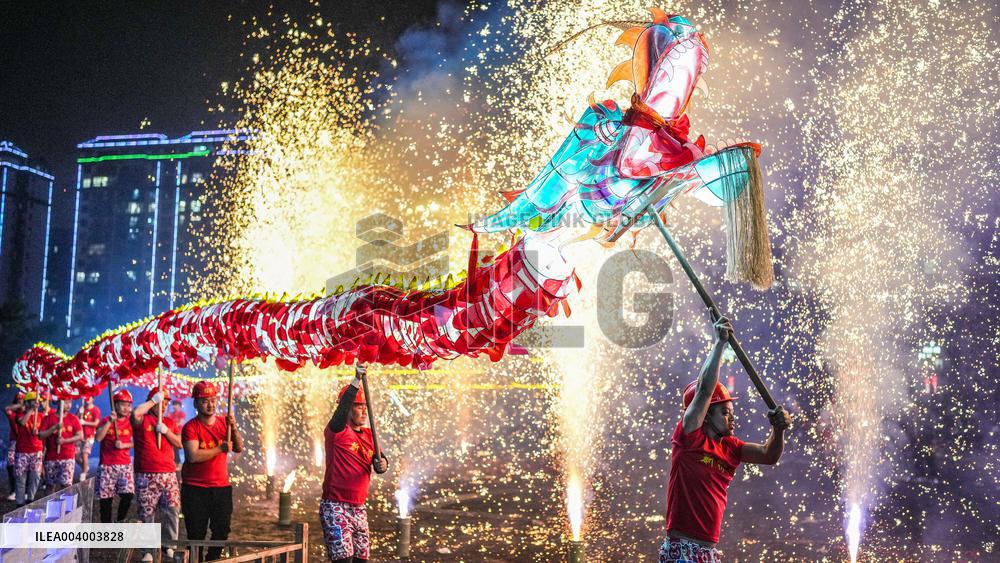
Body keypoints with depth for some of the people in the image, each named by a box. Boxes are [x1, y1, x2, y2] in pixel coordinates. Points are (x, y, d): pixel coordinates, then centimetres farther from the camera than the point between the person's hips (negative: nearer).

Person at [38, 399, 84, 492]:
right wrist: (54, 427, -16)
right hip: (51, 457, 1)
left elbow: (80, 436, -1)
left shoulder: (73, 418, 4)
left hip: (68, 457, -1)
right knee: (50, 485, 8)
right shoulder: (48, 418, 3)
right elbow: (41, 435, -4)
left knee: (66, 484, -8)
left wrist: (64, 441, -13)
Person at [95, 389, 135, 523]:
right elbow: (98, 438, -14)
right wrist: (110, 421, -18)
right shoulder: (106, 421, 2)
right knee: (105, 497, 2)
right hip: (106, 466, 0)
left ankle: (119, 521, 9)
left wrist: (123, 445, -12)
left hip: (125, 465, 0)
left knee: (128, 494, -14)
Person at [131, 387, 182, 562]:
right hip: (146, 475, -4)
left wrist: (166, 431, -6)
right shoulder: (142, 420, 1)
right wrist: (154, 400, -16)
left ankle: (169, 544, 14)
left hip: (168, 473, 4)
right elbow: (135, 413, -24)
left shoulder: (170, 422, 15)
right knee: (146, 513, 1)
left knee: (171, 510, 3)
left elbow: (179, 444, 9)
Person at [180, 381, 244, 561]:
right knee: (196, 534, 4)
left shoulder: (224, 423, 4)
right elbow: (193, 456, -22)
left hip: (221, 487, 4)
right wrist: (220, 449, -21)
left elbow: (239, 448, -3)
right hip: (195, 489, -4)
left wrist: (233, 428, -18)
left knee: (222, 531, 11)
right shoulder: (191, 427, -10)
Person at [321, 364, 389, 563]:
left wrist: (382, 464, -19)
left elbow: (378, 460, 6)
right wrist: (356, 382, -37)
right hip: (335, 508, -7)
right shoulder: (337, 431, -7)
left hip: (359, 508, 7)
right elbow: (341, 411, -27)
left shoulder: (368, 435, 13)